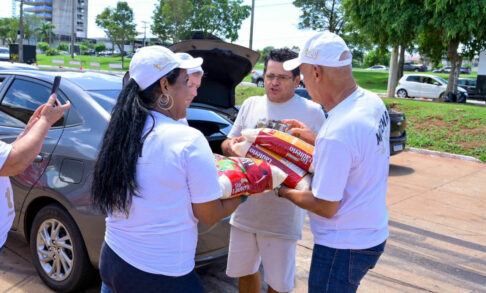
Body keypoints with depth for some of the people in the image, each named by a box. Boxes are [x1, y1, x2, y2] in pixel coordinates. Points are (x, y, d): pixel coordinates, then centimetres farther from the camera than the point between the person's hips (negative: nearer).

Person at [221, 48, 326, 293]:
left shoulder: (312, 111, -5)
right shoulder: (251, 105, 7)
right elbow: (228, 143, 14)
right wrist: (231, 146, -9)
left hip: (282, 216, -4)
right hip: (245, 210, 4)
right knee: (243, 271, 20)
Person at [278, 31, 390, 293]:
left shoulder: (336, 134, -32)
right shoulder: (372, 101, -4)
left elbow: (326, 207, -22)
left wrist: (285, 192, -7)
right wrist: (315, 138, 11)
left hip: (344, 247, -9)